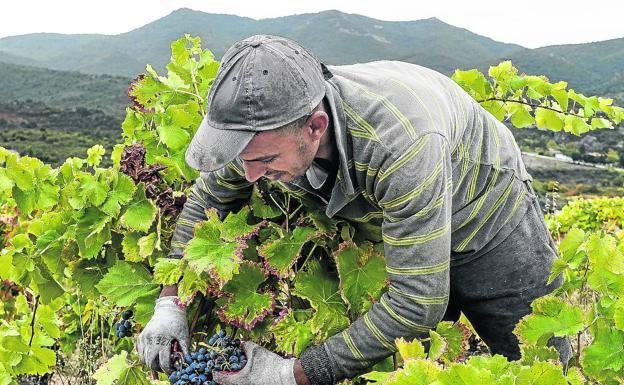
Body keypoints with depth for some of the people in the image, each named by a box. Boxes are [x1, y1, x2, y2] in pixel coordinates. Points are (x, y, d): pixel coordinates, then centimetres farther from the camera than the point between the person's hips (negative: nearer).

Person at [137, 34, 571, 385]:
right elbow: (207, 198, -5)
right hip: (392, 229, 5)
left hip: (489, 218, -4)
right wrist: (171, 303, -13)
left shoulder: (400, 146, -46)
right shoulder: (268, 123, -26)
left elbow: (418, 305, -40)